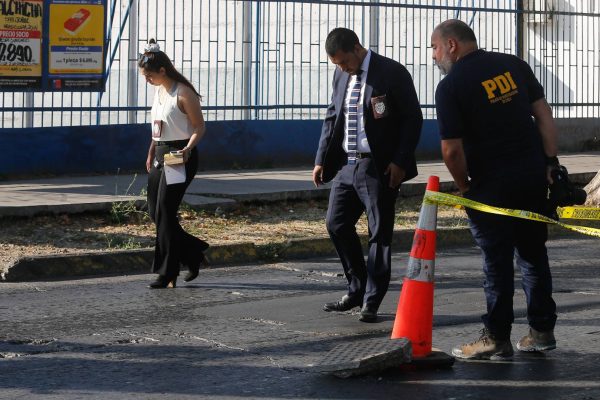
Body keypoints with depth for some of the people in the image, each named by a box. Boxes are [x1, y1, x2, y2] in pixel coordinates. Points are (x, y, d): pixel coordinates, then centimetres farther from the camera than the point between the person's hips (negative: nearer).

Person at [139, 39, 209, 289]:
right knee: (155, 211, 8)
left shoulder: (183, 94, -15)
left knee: (164, 212, -8)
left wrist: (187, 149, -27)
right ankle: (193, 253, 22)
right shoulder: (158, 91, 11)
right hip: (161, 155, 9)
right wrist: (151, 154, 19)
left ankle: (167, 273, -1)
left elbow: (199, 127, -13)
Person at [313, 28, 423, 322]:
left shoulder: (392, 73, -11)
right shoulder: (341, 75, 9)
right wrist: (322, 160, 9)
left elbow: (413, 118, -9)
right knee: (337, 225, 8)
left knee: (379, 233, 0)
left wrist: (400, 162, -15)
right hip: (346, 164, 7)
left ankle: (371, 302, 7)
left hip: (379, 167, -7)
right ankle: (357, 290, 23)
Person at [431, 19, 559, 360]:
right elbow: (544, 115, 5)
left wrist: (465, 187, 3)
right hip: (534, 176, 5)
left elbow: (452, 150, -12)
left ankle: (497, 340, 7)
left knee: (497, 261, 2)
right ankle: (542, 331, 19)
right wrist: (551, 163, 6)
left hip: (492, 185, -5)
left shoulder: (451, 86, -9)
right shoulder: (514, 65, 7)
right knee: (534, 253, 15)